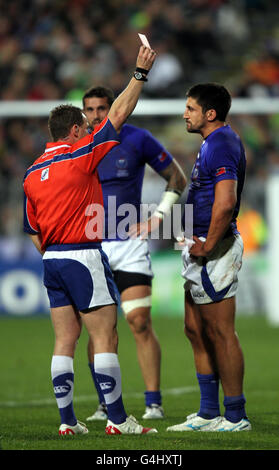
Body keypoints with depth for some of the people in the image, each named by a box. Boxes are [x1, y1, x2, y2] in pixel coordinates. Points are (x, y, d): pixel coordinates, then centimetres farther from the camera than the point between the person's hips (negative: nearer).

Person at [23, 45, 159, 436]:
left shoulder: (32, 173, 10)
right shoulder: (79, 156, -8)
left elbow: (34, 233, 14)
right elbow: (119, 114, -4)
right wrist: (140, 73, 2)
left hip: (52, 259, 7)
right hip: (84, 256, -7)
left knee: (65, 340, 8)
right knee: (105, 337, -4)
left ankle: (67, 419, 6)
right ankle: (116, 419, -4)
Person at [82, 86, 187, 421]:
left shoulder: (137, 140, -3)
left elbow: (176, 177, 6)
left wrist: (159, 216, -2)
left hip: (130, 245, -2)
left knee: (140, 323, -9)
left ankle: (153, 403, -5)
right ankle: (105, 405, 8)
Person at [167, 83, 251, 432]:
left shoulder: (221, 146, -17)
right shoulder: (213, 142, 17)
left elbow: (226, 203, -28)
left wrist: (207, 246, -21)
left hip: (214, 250, -11)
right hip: (201, 249, 11)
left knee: (221, 334, -6)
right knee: (196, 331, 14)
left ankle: (235, 417, -2)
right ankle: (209, 413, 20)